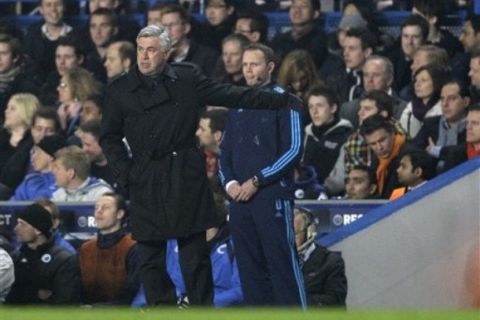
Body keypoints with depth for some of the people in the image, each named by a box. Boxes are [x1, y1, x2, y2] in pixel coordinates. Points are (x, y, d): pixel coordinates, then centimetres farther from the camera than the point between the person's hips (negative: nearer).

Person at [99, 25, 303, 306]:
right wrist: (124, 173, -2)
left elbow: (232, 95, 8)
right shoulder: (121, 91, 4)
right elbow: (110, 137, 11)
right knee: (151, 259, 2)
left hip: (187, 177, -1)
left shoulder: (187, 79, 4)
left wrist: (282, 101, 7)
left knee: (195, 255, 1)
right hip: (146, 184, 1)